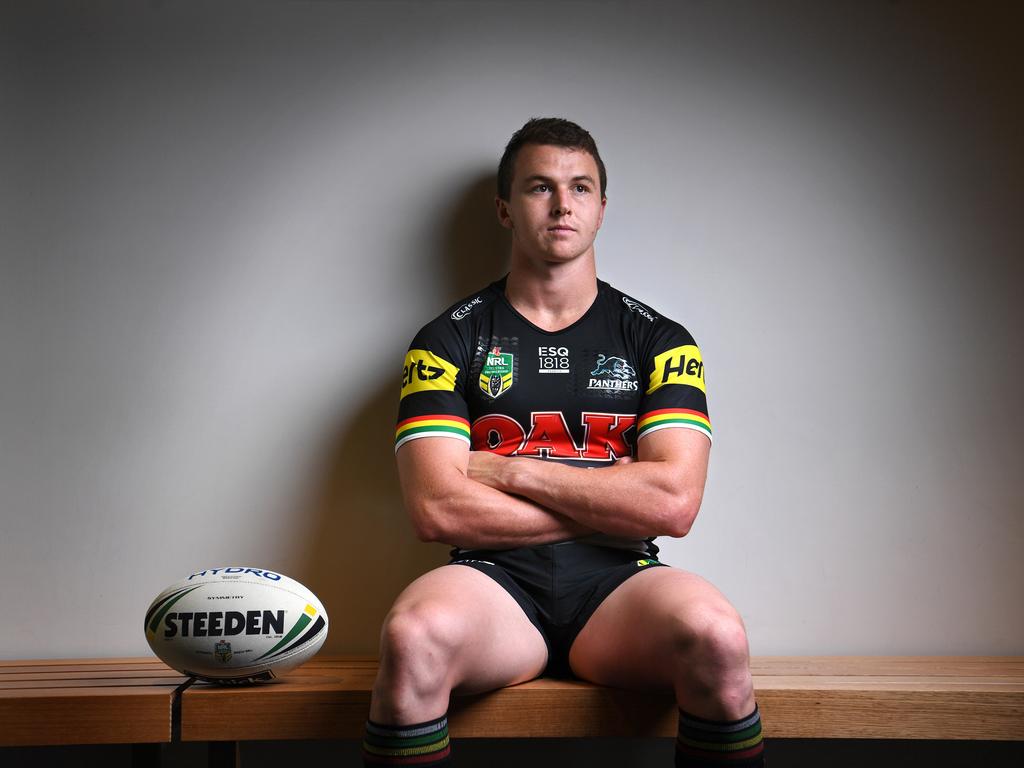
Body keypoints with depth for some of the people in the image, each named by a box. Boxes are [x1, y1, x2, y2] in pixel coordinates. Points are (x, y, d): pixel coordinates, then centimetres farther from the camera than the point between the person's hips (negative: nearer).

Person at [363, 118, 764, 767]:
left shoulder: (658, 341, 11)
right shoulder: (451, 340, 8)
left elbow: (674, 502, -4)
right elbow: (436, 509, -6)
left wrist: (508, 471, -4)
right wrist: (611, 504, -4)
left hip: (617, 584, 1)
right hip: (495, 579, -1)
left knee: (716, 635, -32)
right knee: (414, 637, -35)